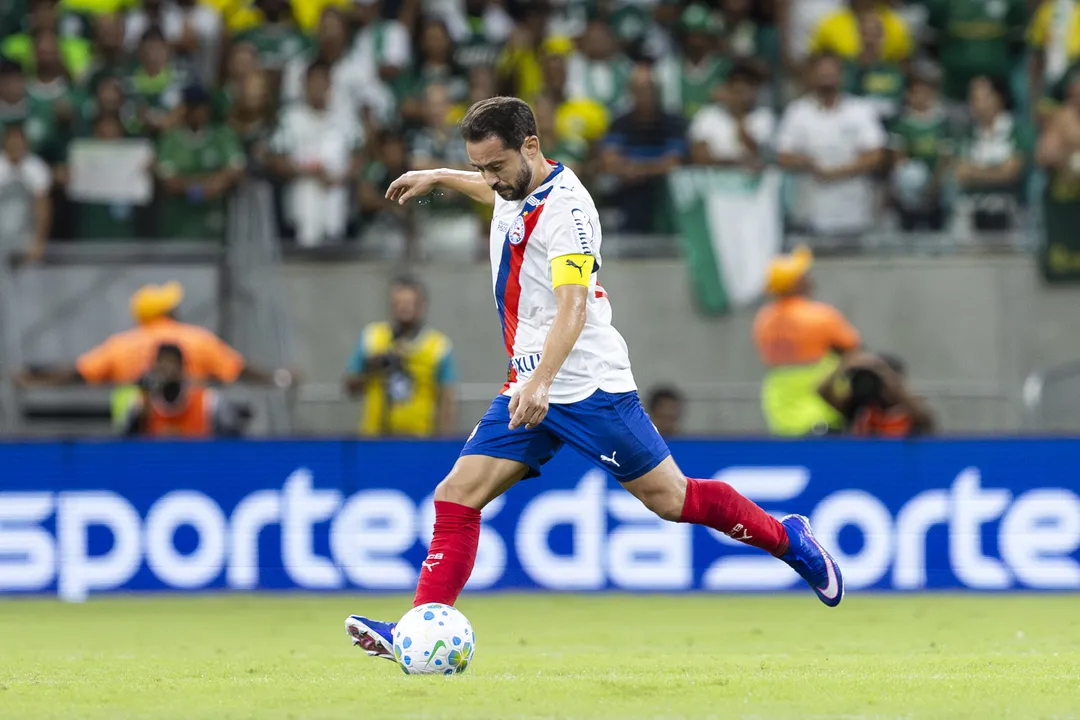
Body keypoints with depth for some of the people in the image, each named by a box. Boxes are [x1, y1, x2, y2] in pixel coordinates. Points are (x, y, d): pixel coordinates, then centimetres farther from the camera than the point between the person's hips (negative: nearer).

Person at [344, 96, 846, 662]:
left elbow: (573, 307, -32)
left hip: (588, 385, -8)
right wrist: (437, 177, 40)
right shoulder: (515, 188, 7)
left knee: (671, 498, -2)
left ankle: (788, 539, 18)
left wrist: (541, 381, -44)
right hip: (527, 389, 8)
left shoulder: (566, 208, -20)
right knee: (456, 497, -6)